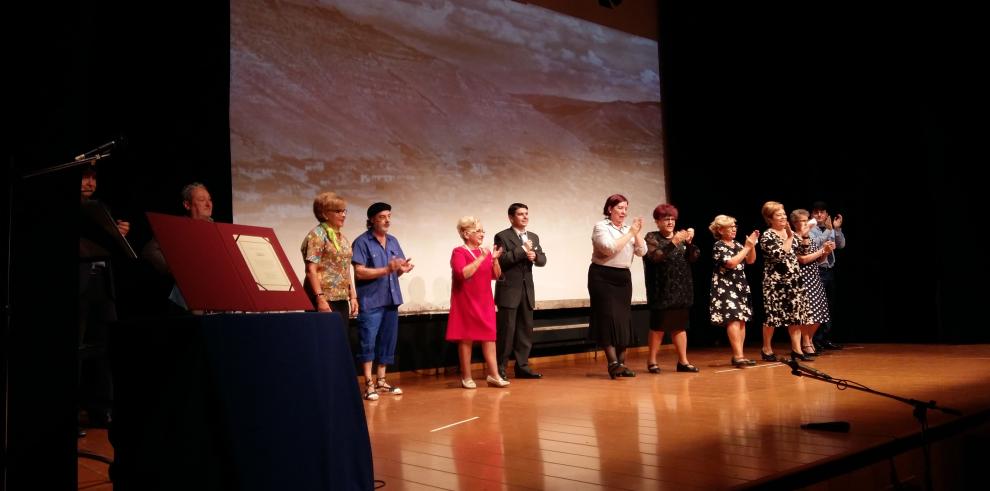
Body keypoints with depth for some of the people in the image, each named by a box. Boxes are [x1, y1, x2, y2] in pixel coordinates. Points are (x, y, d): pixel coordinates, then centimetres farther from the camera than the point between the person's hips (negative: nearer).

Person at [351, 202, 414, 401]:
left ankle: (381, 381, 19)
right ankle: (368, 385, -2)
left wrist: (402, 269, -8)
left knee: (387, 341, 10)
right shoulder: (362, 242, -7)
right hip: (370, 301, -7)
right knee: (368, 342, -6)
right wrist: (386, 269, -20)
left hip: (391, 300, 7)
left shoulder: (393, 241, 13)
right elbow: (359, 272, -14)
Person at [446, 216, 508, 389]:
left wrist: (494, 259, -5)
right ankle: (466, 378, 8)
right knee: (466, 339, 1)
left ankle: (494, 375, 6)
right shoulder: (459, 252, -7)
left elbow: (496, 276, 11)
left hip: (485, 302, 6)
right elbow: (462, 274, -23)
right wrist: (481, 258, -22)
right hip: (466, 303, -6)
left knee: (489, 337, 3)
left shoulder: (485, 252, 10)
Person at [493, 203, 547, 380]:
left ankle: (522, 366, 17)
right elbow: (501, 259, -17)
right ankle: (500, 368, 4)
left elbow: (543, 260, 11)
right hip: (508, 290, -6)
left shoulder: (534, 237, 15)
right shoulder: (502, 237, -4)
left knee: (526, 330, 8)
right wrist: (522, 250, -16)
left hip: (527, 290, 6)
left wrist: (534, 256, -11)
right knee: (506, 331, -4)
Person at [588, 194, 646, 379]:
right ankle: (613, 363, -12)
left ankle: (621, 363, 8)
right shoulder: (601, 227, -5)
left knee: (624, 319, 3)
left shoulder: (628, 228, 13)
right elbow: (610, 248, -20)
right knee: (608, 318, -10)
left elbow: (641, 251, 7)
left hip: (623, 277, 6)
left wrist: (637, 233, -6)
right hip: (603, 277, -6)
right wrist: (630, 233, -15)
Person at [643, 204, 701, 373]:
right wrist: (673, 242, -25)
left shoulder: (680, 237, 13)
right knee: (659, 325, -3)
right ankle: (652, 361, 6)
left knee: (680, 324, 7)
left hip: (680, 290, 5)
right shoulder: (651, 237, -1)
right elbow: (655, 257, -18)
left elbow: (693, 257, 5)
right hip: (661, 291, -5)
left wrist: (689, 242, -12)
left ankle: (683, 361, 12)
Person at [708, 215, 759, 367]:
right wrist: (747, 247, -15)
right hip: (725, 287, -8)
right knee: (733, 319, -17)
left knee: (742, 320, 4)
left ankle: (737, 356, 8)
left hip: (740, 287, 8)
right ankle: (738, 356, -22)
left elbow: (751, 260, 13)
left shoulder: (737, 245, 15)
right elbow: (731, 263, -20)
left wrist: (752, 245, -2)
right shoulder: (718, 246, -8)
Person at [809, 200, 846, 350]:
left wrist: (837, 229, -9)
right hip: (817, 271, -7)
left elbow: (841, 245, 4)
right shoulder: (810, 230, -6)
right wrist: (828, 230, -25)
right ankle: (815, 340, -5)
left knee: (830, 306, 11)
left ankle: (826, 339, 20)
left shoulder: (831, 230, 11)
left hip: (830, 270, 7)